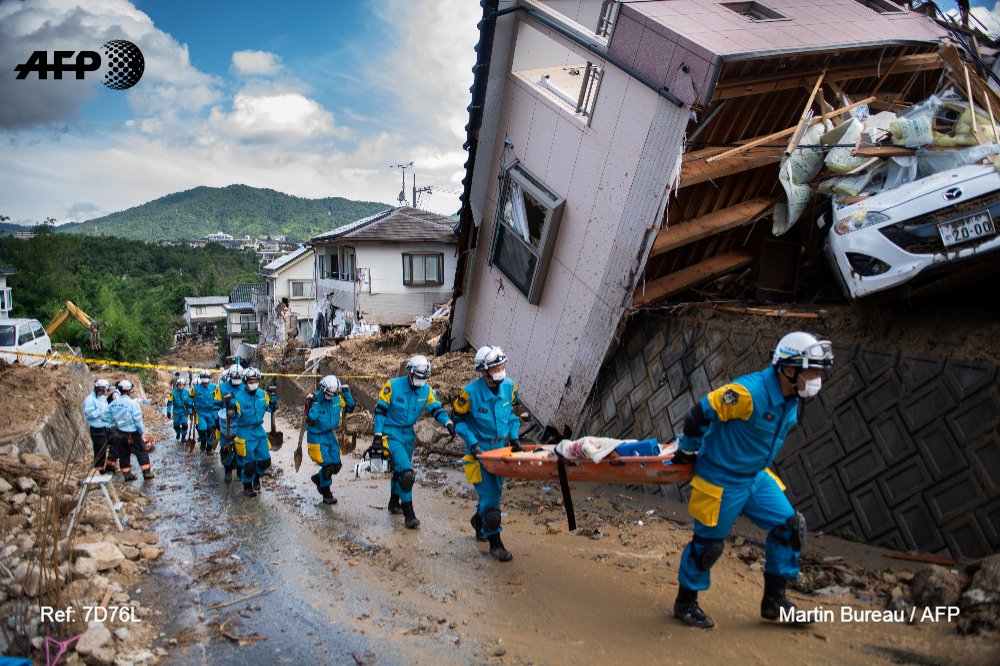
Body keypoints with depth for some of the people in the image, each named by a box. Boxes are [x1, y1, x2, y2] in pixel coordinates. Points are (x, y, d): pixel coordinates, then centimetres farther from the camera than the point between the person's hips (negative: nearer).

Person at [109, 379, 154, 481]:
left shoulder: (113, 404, 0)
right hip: (132, 433, -5)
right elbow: (138, 419, -15)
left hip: (120, 433, 6)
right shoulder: (132, 403, -17)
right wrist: (142, 431, -5)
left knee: (123, 454, 14)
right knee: (141, 452, 4)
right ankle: (147, 472, 3)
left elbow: (112, 418, 8)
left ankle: (126, 474, 19)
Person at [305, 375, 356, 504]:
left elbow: (350, 408, 9)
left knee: (336, 464, 4)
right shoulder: (315, 399, -19)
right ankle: (326, 494, 11)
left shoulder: (338, 398, -3)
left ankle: (318, 478, 33)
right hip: (317, 436, -6)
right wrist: (312, 405, -34)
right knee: (327, 464, -9)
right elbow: (310, 422, -24)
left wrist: (347, 393, -2)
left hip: (331, 434, 6)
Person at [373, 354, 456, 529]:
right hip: (391, 434, -6)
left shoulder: (426, 390, -3)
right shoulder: (393, 385, -15)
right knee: (406, 472, -18)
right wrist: (378, 435, -13)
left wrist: (448, 423, -21)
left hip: (408, 434, 6)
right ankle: (408, 514, -11)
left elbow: (436, 409, -1)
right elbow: (380, 410, -11)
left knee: (399, 470, 21)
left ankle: (394, 503, 43)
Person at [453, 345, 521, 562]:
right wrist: (472, 442, -17)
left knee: (495, 491, 16)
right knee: (490, 494, -7)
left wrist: (514, 436, 1)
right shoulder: (470, 392, -20)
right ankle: (495, 543, 4)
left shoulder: (510, 386, -6)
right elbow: (459, 420, -8)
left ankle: (478, 521, 44)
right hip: (480, 449, -5)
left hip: (501, 446, 5)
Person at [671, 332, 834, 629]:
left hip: (756, 476, 8)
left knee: (790, 526, 7)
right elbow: (698, 415, -24)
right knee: (709, 542, 3)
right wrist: (688, 450, -7)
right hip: (721, 481, -8)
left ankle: (774, 600, 22)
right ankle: (685, 603, 24)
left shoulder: (791, 399, 0)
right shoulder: (748, 392, -29)